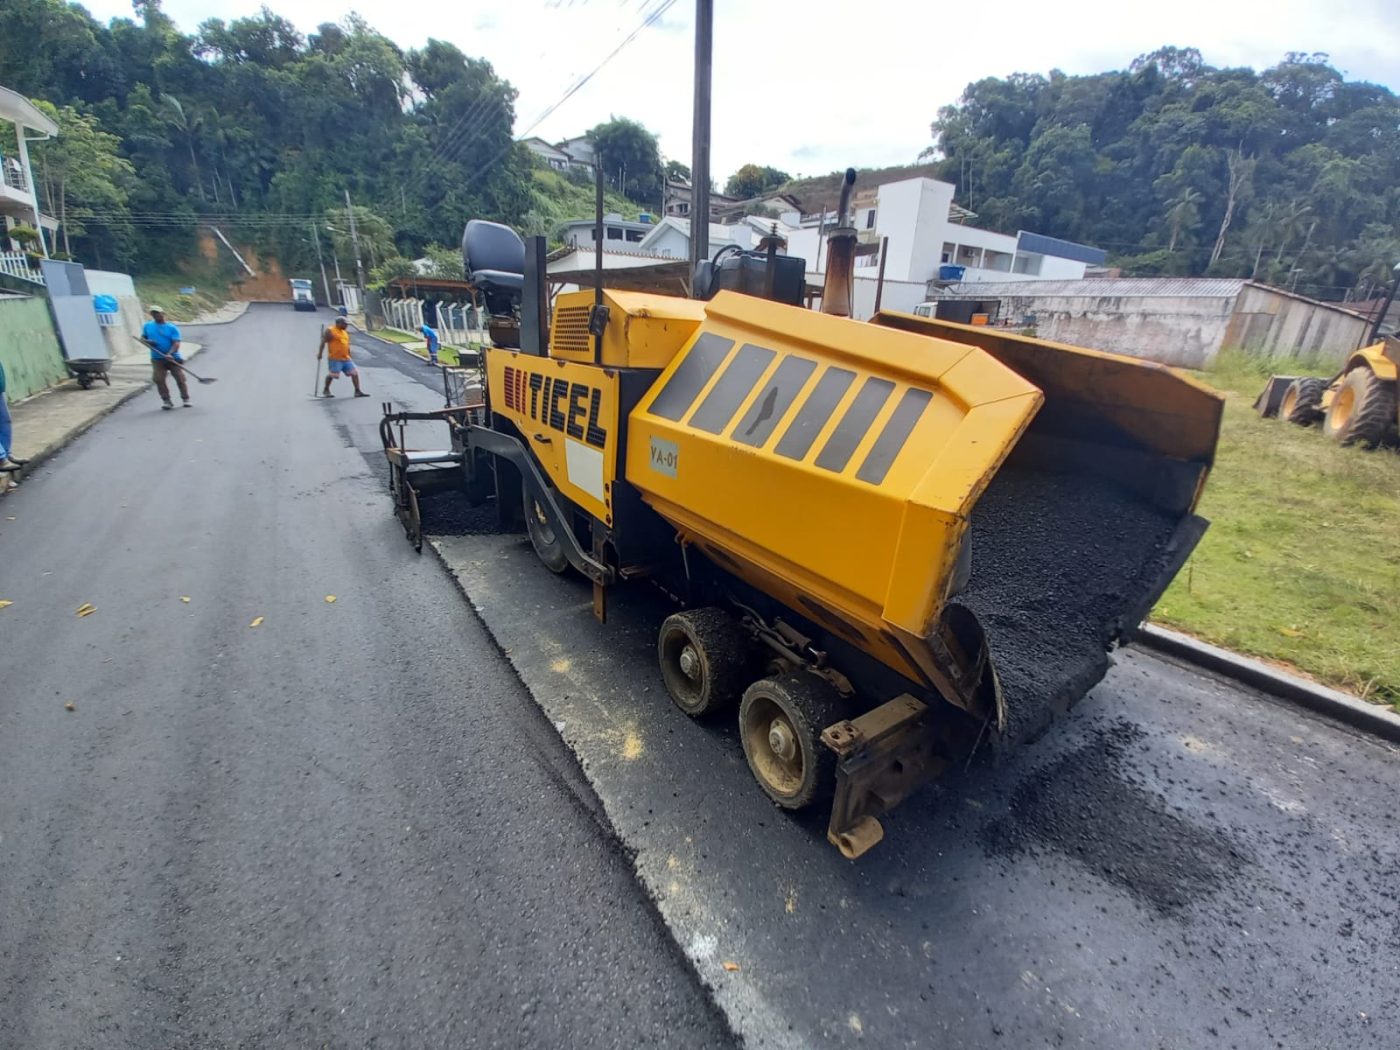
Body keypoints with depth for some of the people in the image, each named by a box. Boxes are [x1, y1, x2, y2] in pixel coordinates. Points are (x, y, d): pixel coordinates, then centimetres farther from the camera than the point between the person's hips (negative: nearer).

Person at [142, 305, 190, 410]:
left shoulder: (172, 328, -3)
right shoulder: (147, 326, 10)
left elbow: (176, 343, -12)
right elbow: (142, 338, 20)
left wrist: (170, 354, -28)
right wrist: (147, 341, -5)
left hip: (173, 358, -3)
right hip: (157, 359, 3)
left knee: (180, 379, -1)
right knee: (159, 379, -6)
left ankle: (186, 399, 12)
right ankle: (166, 400, 0)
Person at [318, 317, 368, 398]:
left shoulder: (345, 332, 17)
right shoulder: (330, 331, -4)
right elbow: (323, 342, -6)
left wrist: (349, 355, 25)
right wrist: (320, 353, -9)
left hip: (346, 358, 7)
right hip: (334, 359, -7)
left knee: (355, 373, -1)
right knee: (332, 374, -8)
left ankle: (357, 391, 2)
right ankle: (326, 390, 11)